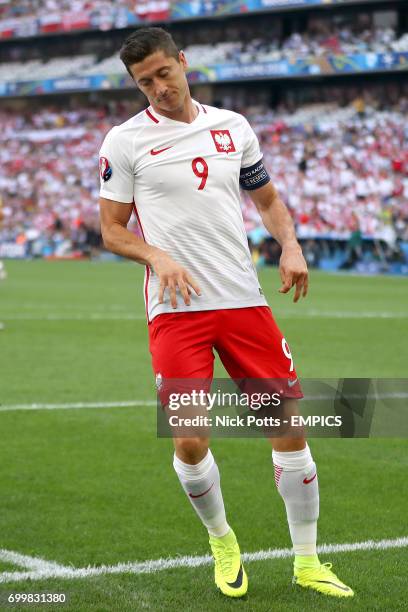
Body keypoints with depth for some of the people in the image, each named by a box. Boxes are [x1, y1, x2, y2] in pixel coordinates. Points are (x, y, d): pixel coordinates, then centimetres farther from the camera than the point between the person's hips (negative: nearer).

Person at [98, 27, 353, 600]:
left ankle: (307, 561, 17)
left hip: (245, 301, 3)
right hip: (175, 310, -3)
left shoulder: (233, 126, 11)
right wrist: (157, 256, -16)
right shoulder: (125, 140, 1)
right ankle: (221, 543, 21)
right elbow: (111, 229, 3)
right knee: (190, 443, -9)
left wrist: (290, 245, 2)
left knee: (289, 426, 1)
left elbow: (267, 199, 21)